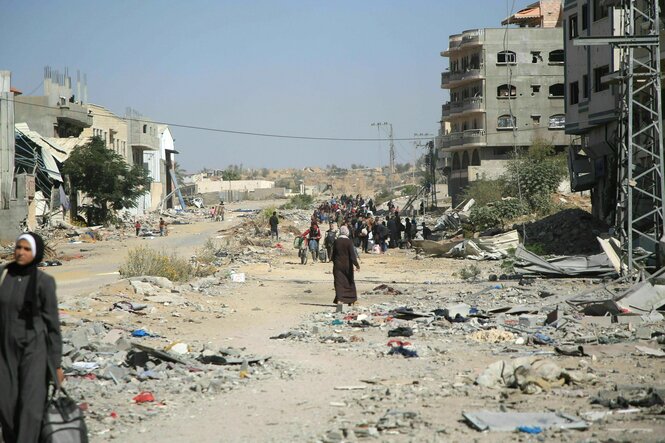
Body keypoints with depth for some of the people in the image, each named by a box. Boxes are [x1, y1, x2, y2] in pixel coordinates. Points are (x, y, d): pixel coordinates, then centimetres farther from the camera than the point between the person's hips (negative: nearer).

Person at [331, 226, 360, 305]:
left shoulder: (336, 241, -1)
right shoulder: (348, 242, -12)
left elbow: (333, 254, 7)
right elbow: (352, 255, -16)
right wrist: (357, 265, -13)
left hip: (338, 265, 2)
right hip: (347, 265, -2)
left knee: (339, 283, 1)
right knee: (349, 282, 12)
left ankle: (339, 299, -14)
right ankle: (351, 300, 20)